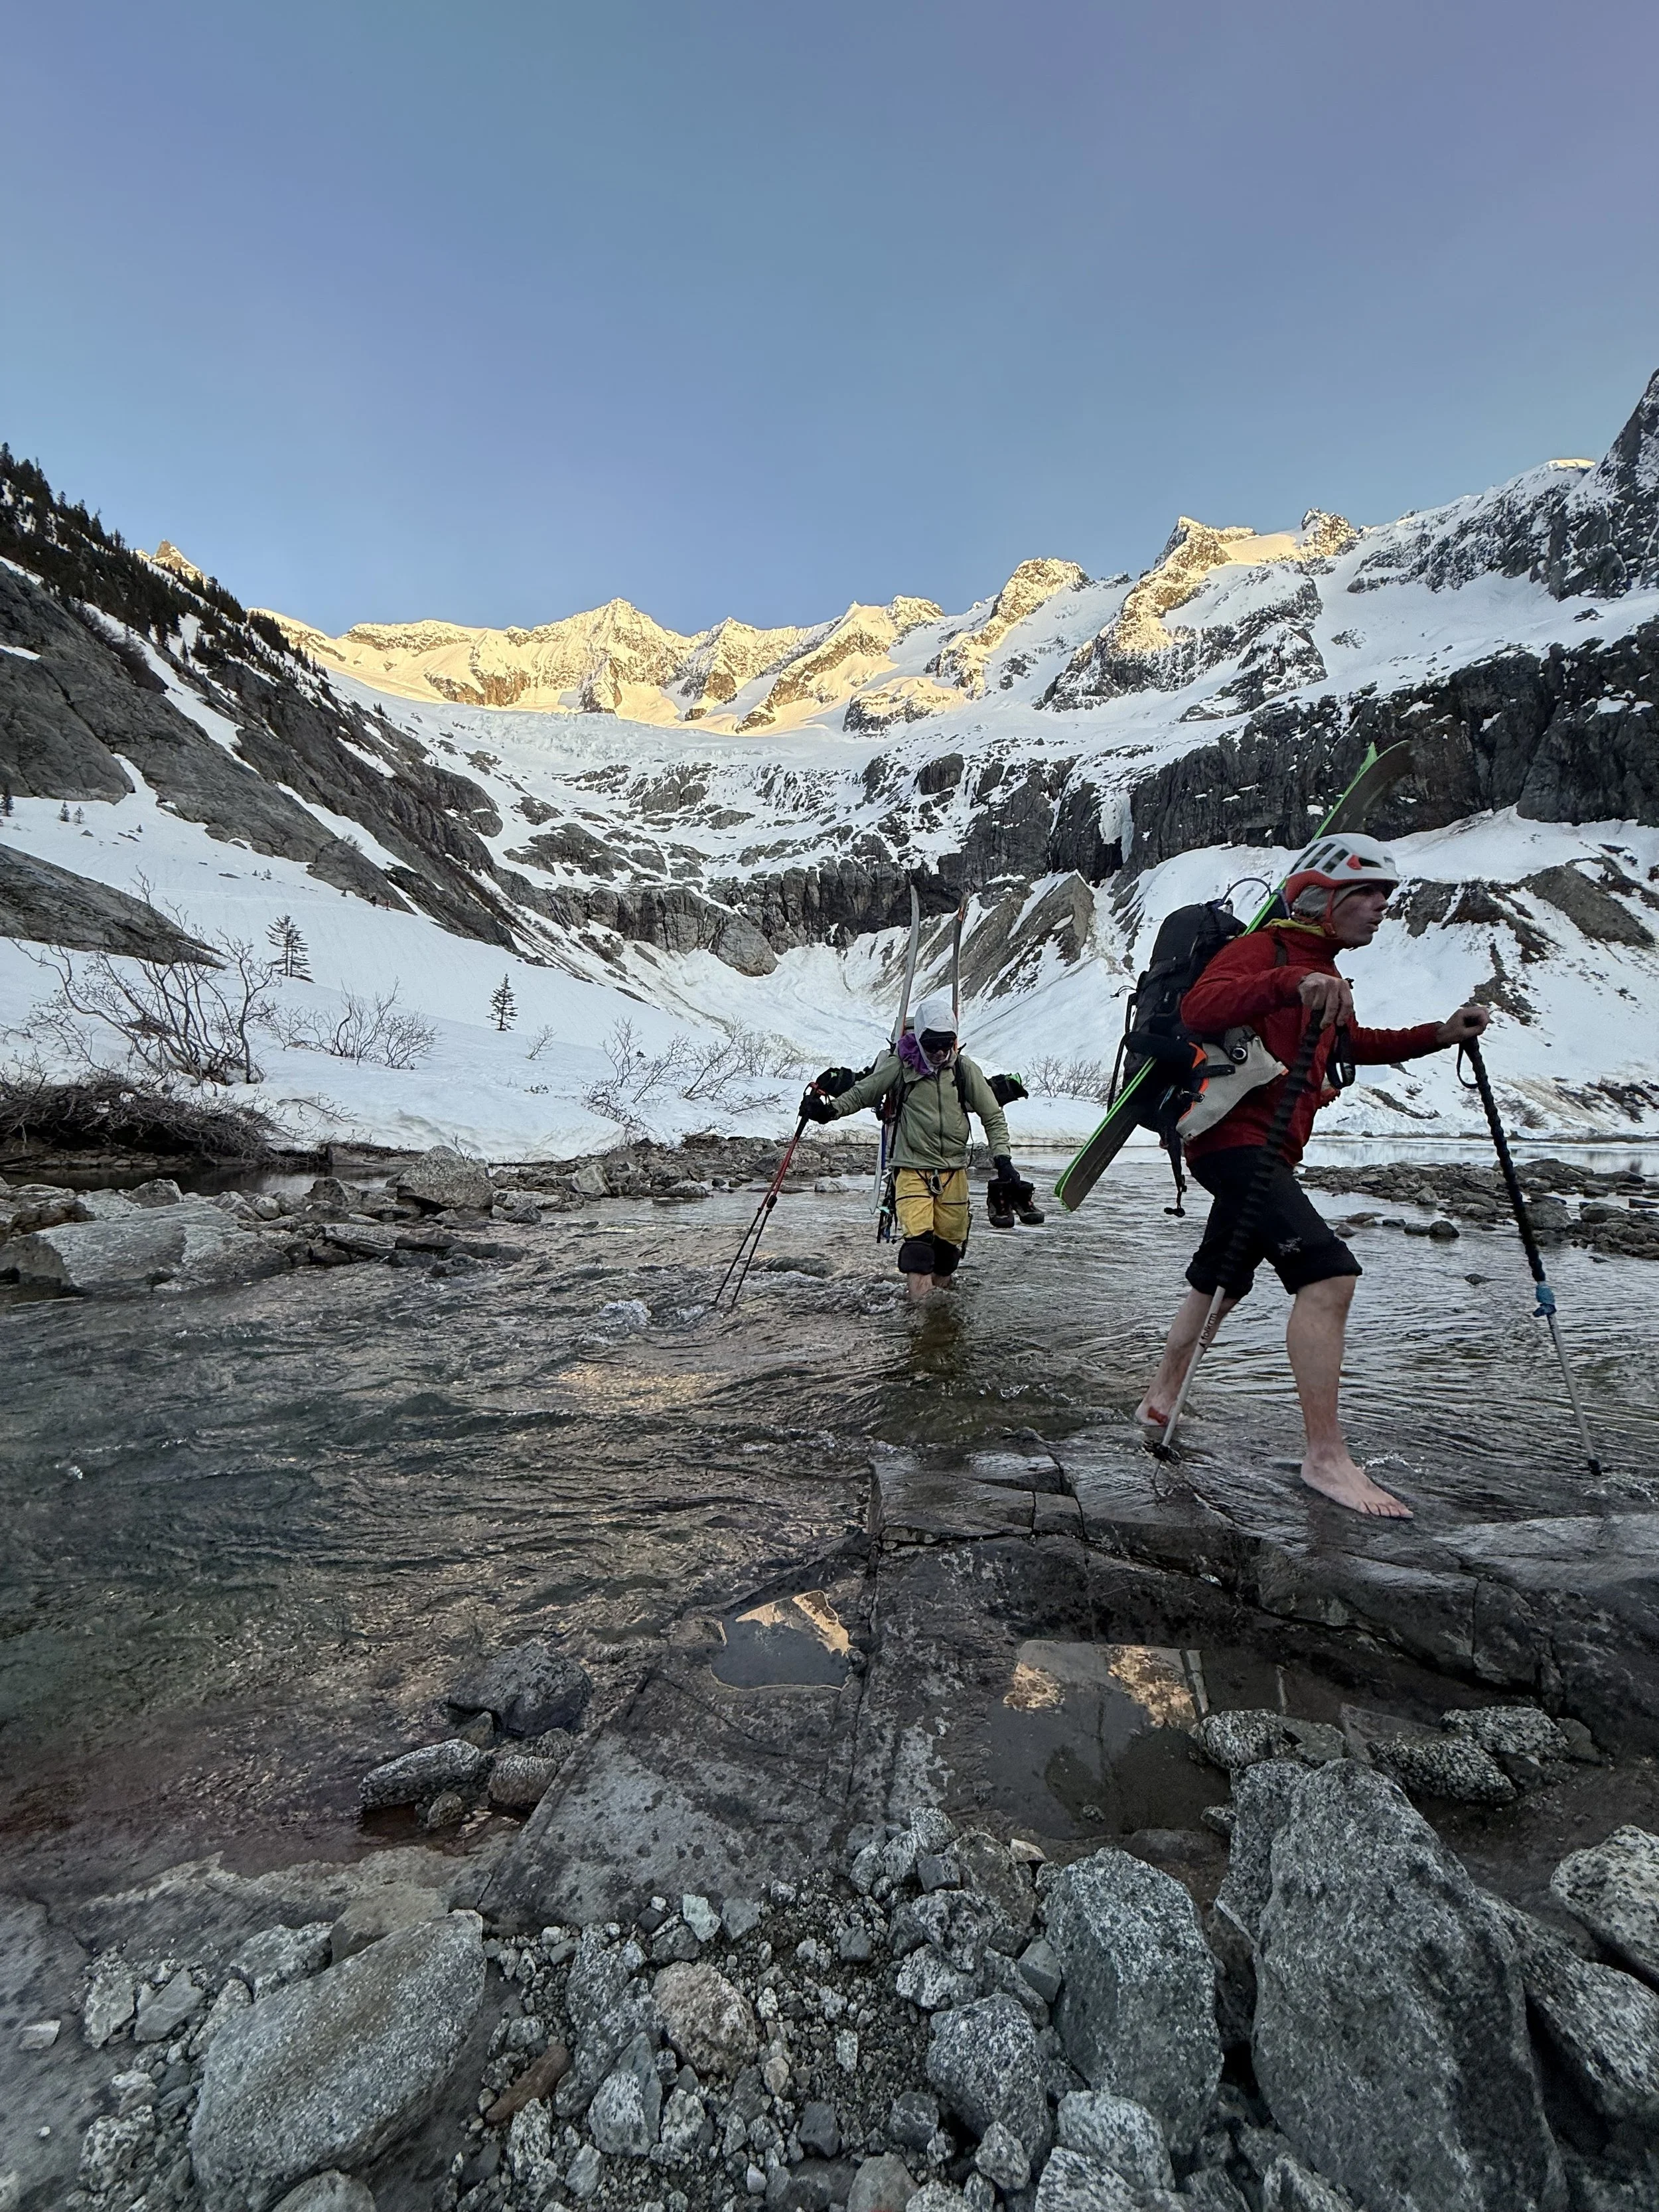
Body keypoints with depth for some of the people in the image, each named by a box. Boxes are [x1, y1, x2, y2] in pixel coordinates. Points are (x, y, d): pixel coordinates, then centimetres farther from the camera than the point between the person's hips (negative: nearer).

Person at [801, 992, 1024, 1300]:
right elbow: (862, 1092, 6)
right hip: (912, 1169, -2)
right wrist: (830, 1109, -11)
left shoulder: (965, 1069, 1)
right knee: (918, 1241, -18)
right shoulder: (900, 1066, -4)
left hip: (953, 1171, 3)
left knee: (949, 1245, 9)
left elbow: (993, 1117, 6)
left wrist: (1002, 1158, -5)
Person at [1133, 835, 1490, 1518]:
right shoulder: (1264, 948, -8)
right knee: (1328, 1272, -21)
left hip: (1264, 1152, 11)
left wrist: (1439, 1035, 24)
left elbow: (1348, 1044, 35)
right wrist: (1291, 984, -38)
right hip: (1233, 1139, -11)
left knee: (1218, 1285, 19)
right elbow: (1199, 1008, -27)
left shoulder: (1322, 971, 22)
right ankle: (1326, 1456, -15)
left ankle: (1159, 1401, 34)